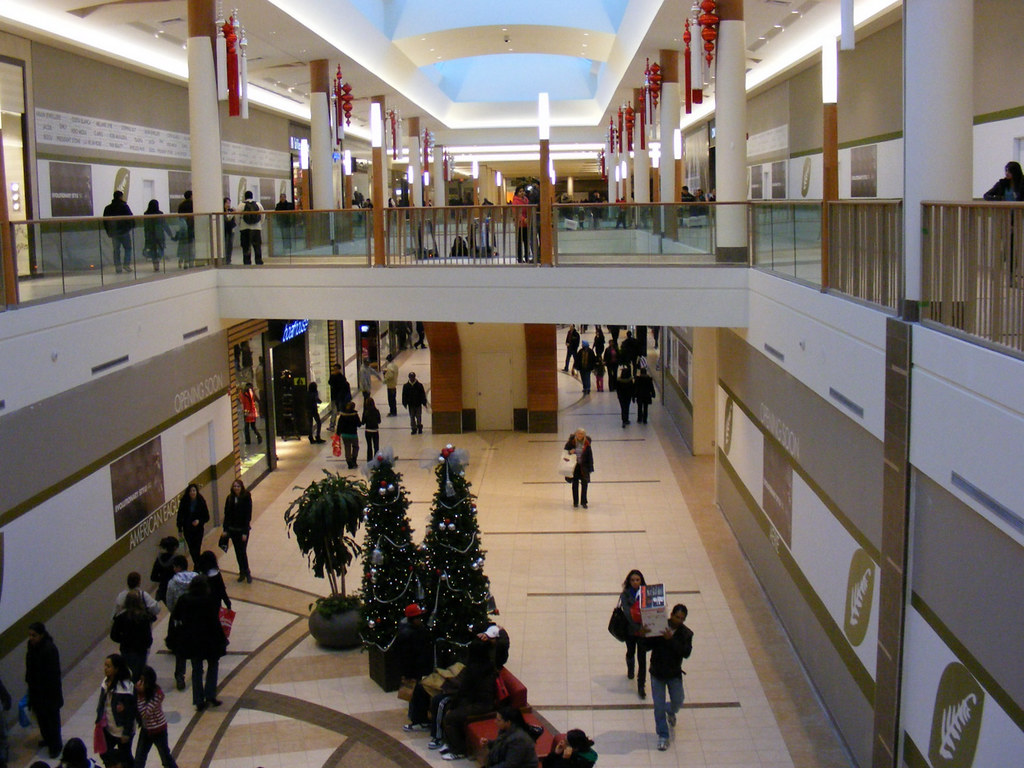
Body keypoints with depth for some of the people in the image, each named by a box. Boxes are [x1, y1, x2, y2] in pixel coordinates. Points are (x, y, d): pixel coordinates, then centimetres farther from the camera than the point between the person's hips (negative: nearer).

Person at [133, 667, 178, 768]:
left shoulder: (157, 694, -27)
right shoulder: (141, 691, -8)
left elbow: (145, 713, -30)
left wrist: (140, 695, -34)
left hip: (158, 730, -6)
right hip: (146, 729, 6)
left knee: (165, 755, 12)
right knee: (139, 760, 11)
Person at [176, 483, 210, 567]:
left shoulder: (201, 502, -7)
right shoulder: (184, 502, -5)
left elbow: (207, 517, -1)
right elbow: (180, 516, 1)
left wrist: (199, 521, -19)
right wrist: (180, 529, -1)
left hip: (198, 529, -2)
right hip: (188, 530, 2)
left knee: (197, 549, -7)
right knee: (192, 549, 7)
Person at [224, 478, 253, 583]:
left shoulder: (246, 498, -11)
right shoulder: (230, 498, -1)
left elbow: (248, 515, -12)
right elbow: (226, 514, 4)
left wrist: (245, 532, -15)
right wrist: (225, 529, 0)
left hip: (243, 529, -4)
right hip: (233, 529, 4)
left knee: (242, 551, -5)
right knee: (238, 552, 10)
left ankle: (246, 572, 10)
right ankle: (242, 572, 21)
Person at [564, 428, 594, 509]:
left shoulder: (587, 443, -8)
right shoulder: (572, 442, -8)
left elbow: (590, 456, -4)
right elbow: (566, 449, 4)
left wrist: (590, 467, -6)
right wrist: (569, 452, -19)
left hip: (584, 466, 0)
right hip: (574, 466, 0)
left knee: (584, 484, 7)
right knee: (575, 484, 8)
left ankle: (583, 502, 19)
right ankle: (575, 502, 19)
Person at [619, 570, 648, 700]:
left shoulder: (645, 593, -7)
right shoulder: (625, 595, -11)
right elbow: (627, 613, -21)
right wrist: (638, 628, -32)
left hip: (643, 630, 0)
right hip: (630, 630, 0)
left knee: (642, 658, -1)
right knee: (630, 653, 23)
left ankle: (641, 686, 9)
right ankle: (630, 671, 54)